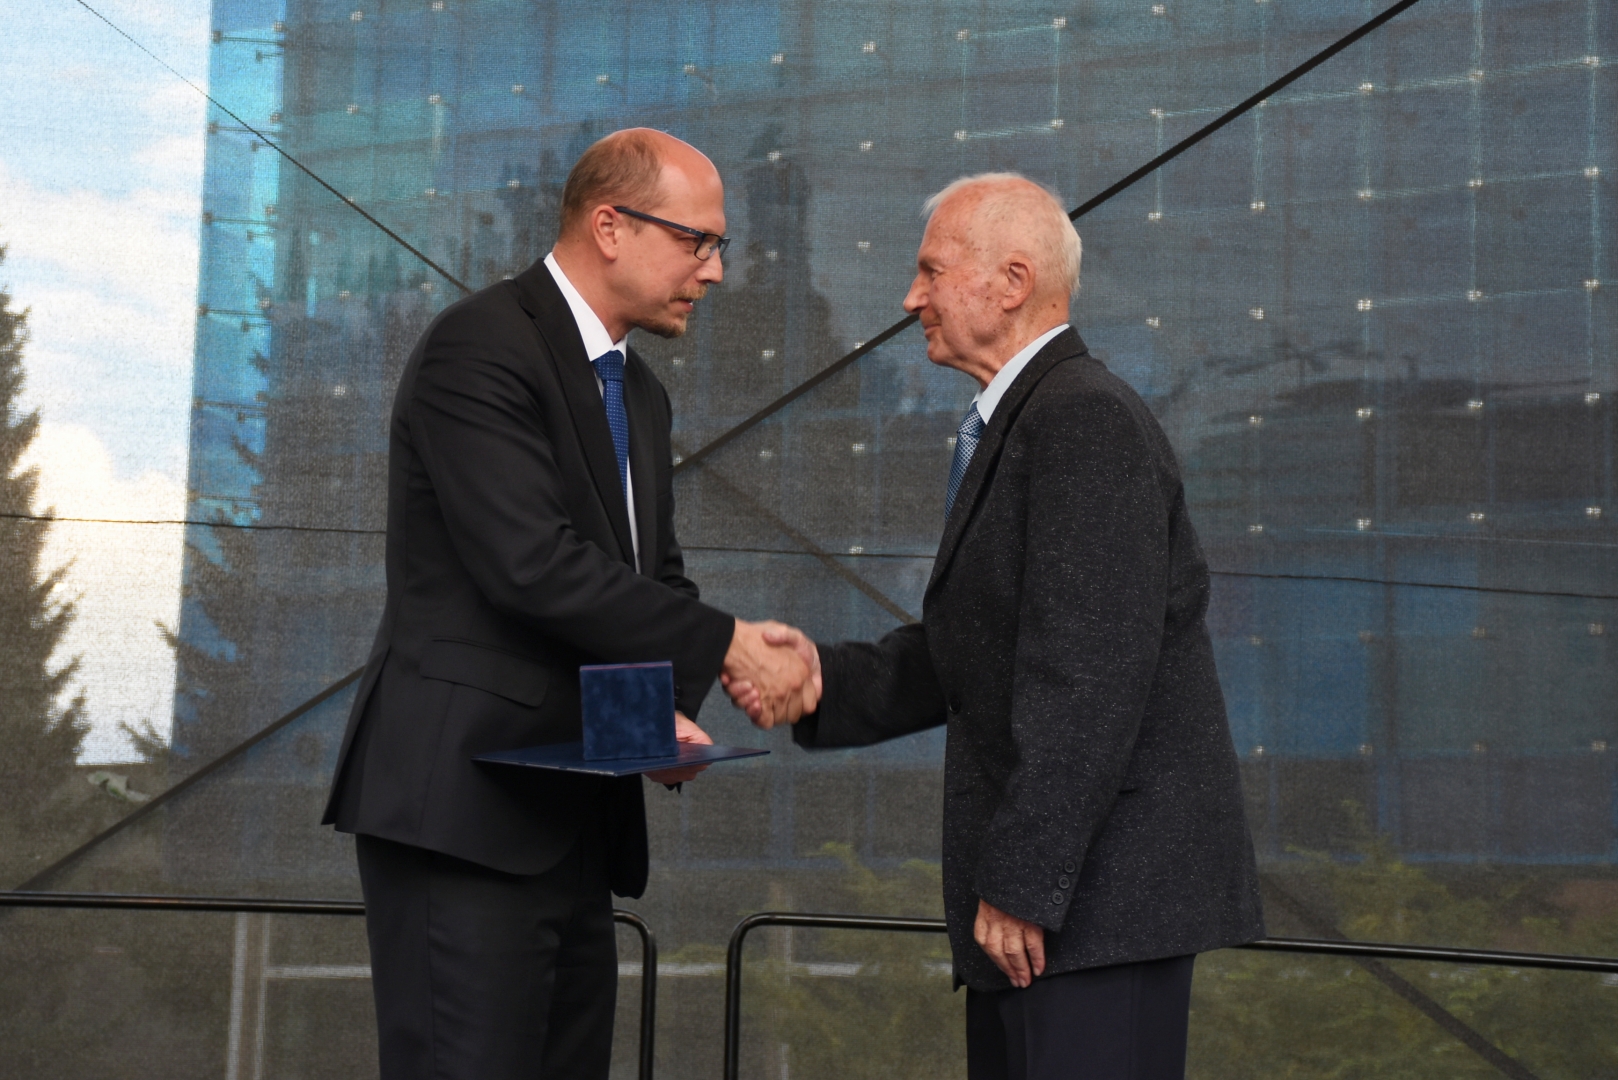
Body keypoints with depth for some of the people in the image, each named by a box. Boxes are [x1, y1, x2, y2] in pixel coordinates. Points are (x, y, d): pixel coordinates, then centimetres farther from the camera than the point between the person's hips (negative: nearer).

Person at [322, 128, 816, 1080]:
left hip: (574, 820, 9)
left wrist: (670, 706, 0)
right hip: (467, 802, -9)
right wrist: (725, 645, -18)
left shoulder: (640, 394, 19)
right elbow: (533, 565, -21)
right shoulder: (480, 349, -10)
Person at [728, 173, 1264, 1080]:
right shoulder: (1016, 426, 19)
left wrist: (1022, 883, -22)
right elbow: (967, 659, 19)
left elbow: (1088, 674, -21)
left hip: (1104, 892, -10)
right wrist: (825, 676, 5)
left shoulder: (1087, 419, -14)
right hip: (1045, 885, 10)